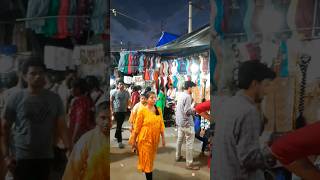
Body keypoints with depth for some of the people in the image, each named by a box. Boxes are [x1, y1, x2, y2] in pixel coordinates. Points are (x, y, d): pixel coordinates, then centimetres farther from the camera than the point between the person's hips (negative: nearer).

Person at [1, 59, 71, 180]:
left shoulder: (55, 99, 0)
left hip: (46, 156, 2)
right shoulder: (15, 99, -4)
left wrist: (71, 151, -11)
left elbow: (61, 127, -2)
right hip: (22, 156, -2)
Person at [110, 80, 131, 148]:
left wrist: (127, 107, 4)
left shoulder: (126, 93, 3)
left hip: (124, 111, 4)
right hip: (117, 111, -4)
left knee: (120, 124, 17)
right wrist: (112, 110, -5)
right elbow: (111, 101, 0)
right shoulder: (115, 93, -5)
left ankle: (116, 135, 41)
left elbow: (128, 101, 14)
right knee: (119, 126, -6)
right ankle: (119, 141, -2)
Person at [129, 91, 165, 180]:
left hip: (155, 139, 5)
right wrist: (133, 140, -6)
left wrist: (163, 138, 4)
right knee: (147, 159, 3)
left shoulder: (158, 110, 0)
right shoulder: (142, 110, -14)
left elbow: (161, 125, 4)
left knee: (151, 158, 21)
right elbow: (137, 126, -10)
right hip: (145, 139, -5)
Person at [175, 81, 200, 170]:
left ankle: (178, 156, 36)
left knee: (179, 139, 21)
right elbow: (187, 111, -24)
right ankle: (189, 163, 4)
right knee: (189, 143, -2)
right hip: (187, 123, -10)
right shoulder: (187, 96, -20)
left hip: (180, 122, 10)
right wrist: (194, 110, -8)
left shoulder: (181, 95, 9)